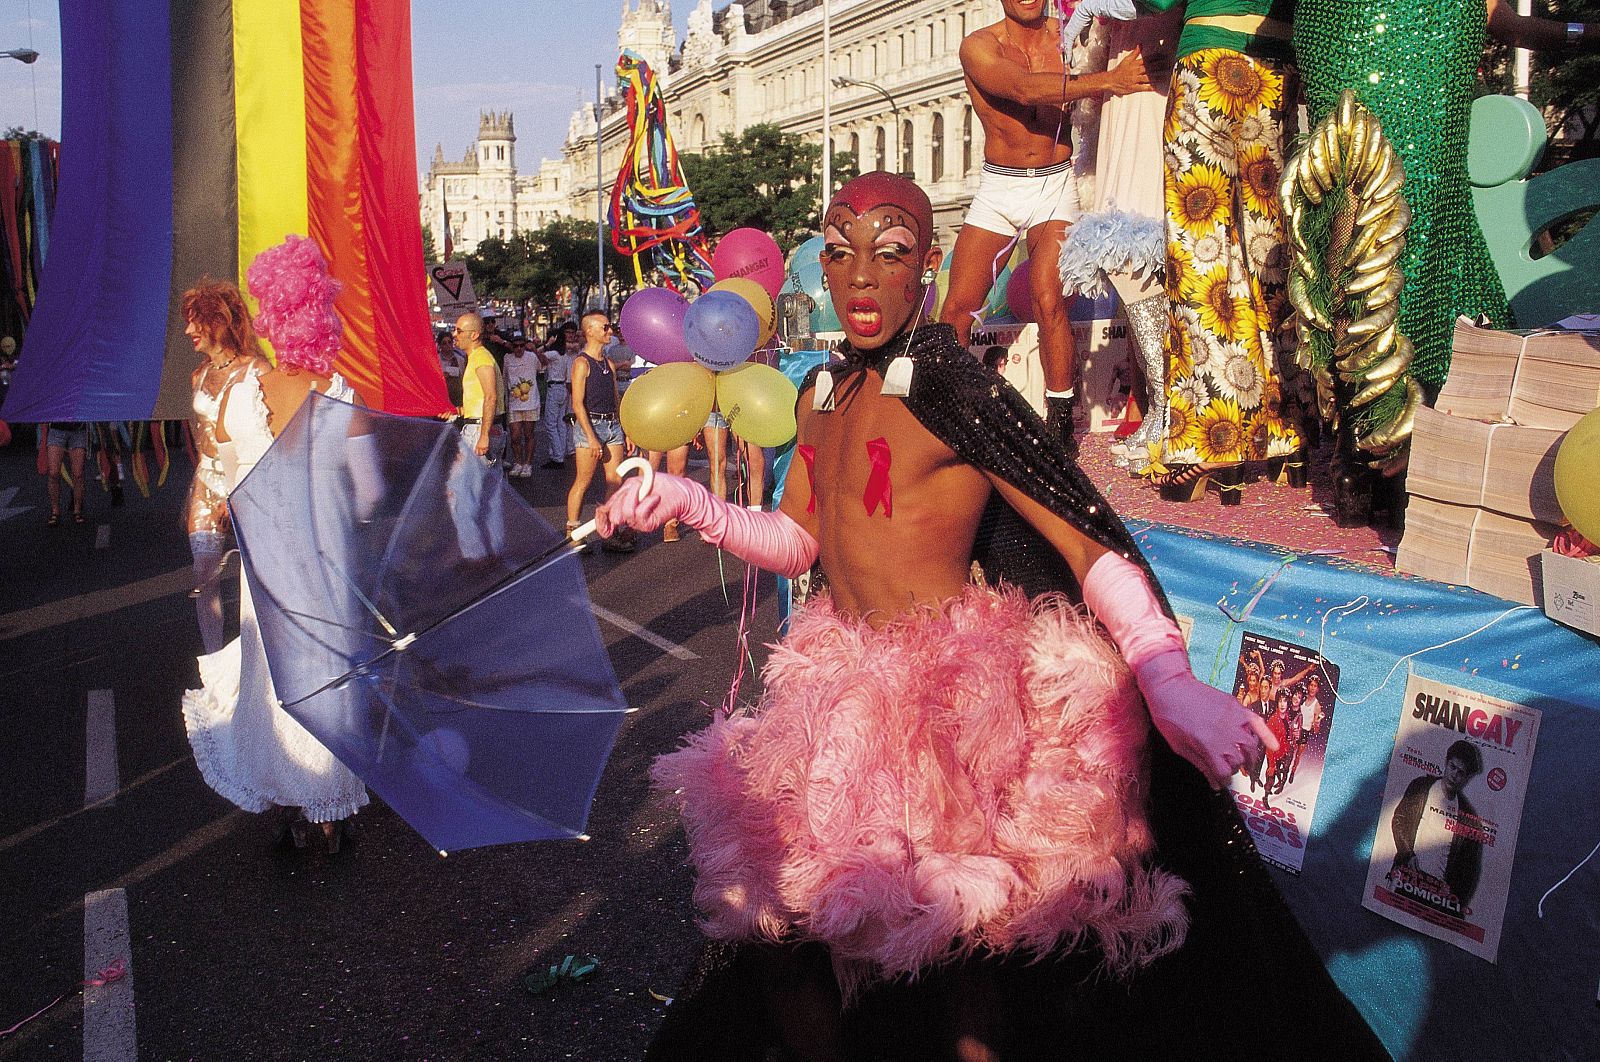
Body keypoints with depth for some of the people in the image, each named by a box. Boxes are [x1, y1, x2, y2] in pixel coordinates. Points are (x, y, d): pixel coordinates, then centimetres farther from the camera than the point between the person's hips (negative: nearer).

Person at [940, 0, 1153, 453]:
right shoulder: (978, 45, -5)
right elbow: (1024, 90, -23)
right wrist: (1107, 80, -29)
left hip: (1057, 186, 0)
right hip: (998, 188, 1)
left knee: (1048, 299, -18)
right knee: (957, 309, -6)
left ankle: (1061, 422, -8)